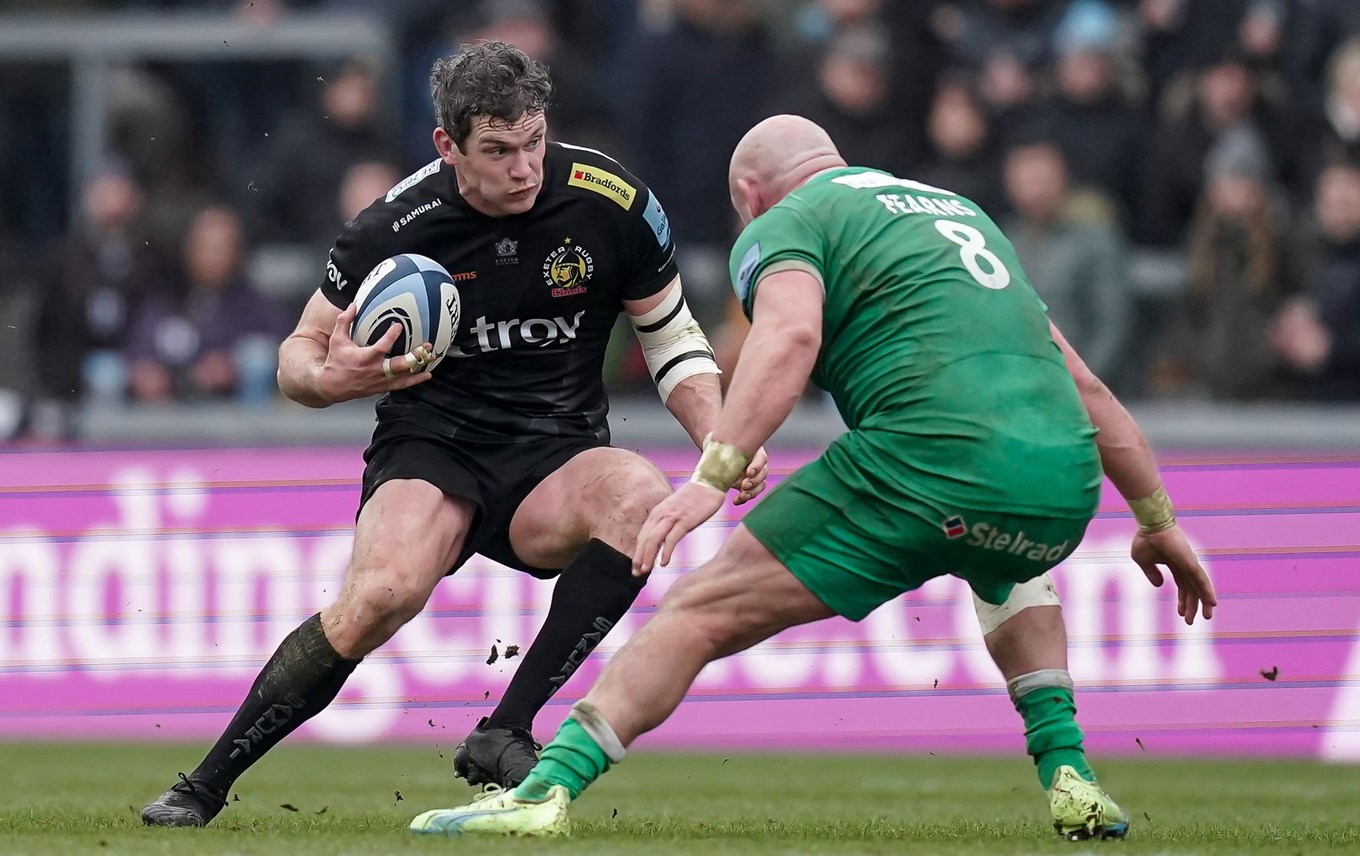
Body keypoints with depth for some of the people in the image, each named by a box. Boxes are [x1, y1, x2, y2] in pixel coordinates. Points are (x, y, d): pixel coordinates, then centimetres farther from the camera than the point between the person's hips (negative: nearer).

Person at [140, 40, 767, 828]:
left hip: (558, 461, 2)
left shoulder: (613, 203, -8)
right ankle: (204, 788, -18)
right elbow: (300, 352, 2)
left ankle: (504, 736, -27)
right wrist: (331, 379, -23)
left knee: (642, 495, -33)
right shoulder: (395, 228, -12)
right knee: (386, 590, -33)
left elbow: (673, 341, 6)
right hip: (430, 447, -2)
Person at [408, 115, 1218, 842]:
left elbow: (790, 334, -12)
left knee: (702, 613, 2)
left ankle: (546, 791, -11)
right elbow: (1084, 384, 33)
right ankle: (1069, 778, 26)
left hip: (929, 462, -6)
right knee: (1010, 572, 41)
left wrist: (712, 475, -20)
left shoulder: (782, 224, 13)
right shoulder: (957, 209, 33)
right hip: (1065, 481, 6)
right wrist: (1158, 521, 38)